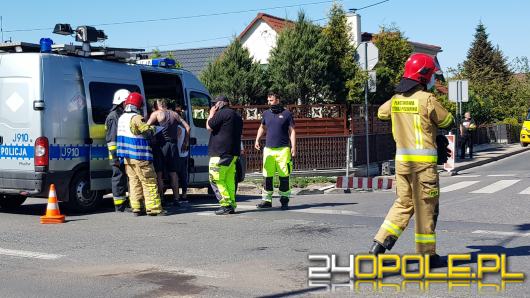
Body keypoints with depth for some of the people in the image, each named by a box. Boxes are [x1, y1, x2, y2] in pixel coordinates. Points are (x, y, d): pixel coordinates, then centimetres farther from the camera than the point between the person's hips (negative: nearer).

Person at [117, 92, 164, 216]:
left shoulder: (121, 118, 12)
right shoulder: (136, 118, -14)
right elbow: (148, 131, -16)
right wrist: (153, 128, 4)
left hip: (127, 157, 8)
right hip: (139, 156, -8)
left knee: (134, 181, 11)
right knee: (149, 181, -2)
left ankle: (136, 207, 8)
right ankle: (153, 207, -3)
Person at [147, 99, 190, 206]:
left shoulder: (156, 114, -2)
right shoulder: (174, 114, 12)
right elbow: (187, 127, 13)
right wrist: (185, 142, 17)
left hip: (161, 146, -5)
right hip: (173, 145, 5)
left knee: (159, 173, 1)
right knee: (173, 173, 10)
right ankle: (176, 199, 11)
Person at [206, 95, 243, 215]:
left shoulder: (222, 113, -10)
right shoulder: (237, 116, 21)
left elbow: (209, 127, -7)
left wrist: (211, 114, 6)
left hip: (220, 153, -9)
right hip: (233, 153, 9)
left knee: (216, 179, -7)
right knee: (229, 180, 10)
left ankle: (226, 205, -14)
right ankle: (232, 204, 7)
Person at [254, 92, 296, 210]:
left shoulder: (286, 114, 2)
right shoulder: (266, 114, 12)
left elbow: (292, 131, 2)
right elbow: (262, 127, 28)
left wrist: (293, 147, -5)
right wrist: (257, 140, 14)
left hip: (283, 149, -3)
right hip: (268, 149, 3)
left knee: (284, 176, -1)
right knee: (267, 176, 1)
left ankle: (284, 200, 7)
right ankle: (267, 200, 8)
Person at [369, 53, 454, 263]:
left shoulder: (396, 99, 6)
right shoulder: (427, 100, -12)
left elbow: (381, 113, 26)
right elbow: (448, 121, 0)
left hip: (401, 158, 6)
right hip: (423, 160, -6)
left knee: (403, 203, 17)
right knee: (426, 206, 4)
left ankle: (380, 243, 10)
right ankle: (426, 253, 12)